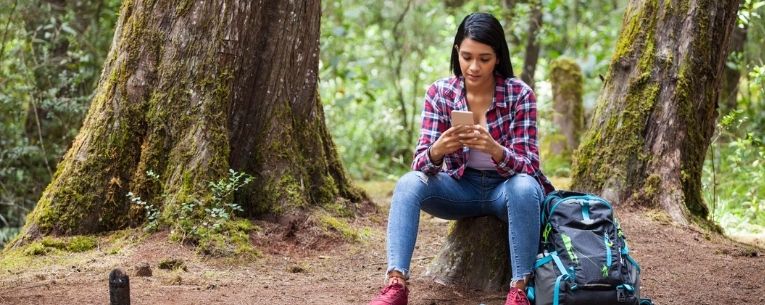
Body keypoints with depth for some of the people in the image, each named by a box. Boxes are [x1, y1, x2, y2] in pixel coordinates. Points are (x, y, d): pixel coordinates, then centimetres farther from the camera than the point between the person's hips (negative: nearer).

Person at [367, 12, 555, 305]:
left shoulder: (519, 94, -15)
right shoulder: (439, 92, -10)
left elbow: (528, 166, -19)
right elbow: (421, 164, -14)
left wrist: (495, 150, -41)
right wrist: (437, 151, -39)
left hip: (505, 188, -2)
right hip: (461, 186, 2)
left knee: (524, 187, -36)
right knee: (408, 184, -26)